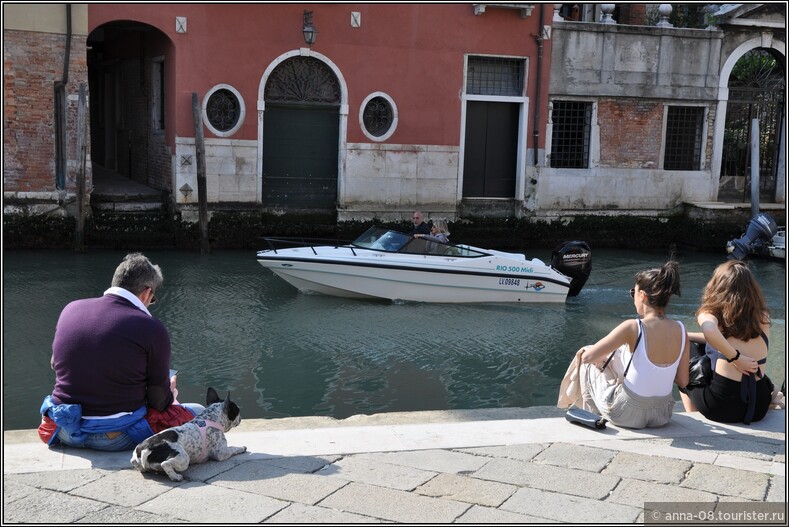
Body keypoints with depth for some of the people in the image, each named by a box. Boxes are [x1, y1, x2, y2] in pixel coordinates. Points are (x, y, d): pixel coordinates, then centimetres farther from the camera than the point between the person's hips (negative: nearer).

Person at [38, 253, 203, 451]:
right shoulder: (152, 329, -16)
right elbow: (159, 400, -7)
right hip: (116, 438, -6)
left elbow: (55, 364, 15)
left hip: (64, 433, 6)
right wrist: (170, 393, 17)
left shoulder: (70, 309, 0)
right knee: (198, 411, 10)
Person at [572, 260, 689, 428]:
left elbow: (587, 357, -19)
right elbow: (683, 381, 0)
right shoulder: (681, 330, -8)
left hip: (627, 416, -5)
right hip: (662, 416, 5)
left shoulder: (633, 328, -22)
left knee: (586, 362, 18)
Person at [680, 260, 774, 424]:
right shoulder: (762, 317, 6)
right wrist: (689, 336, 26)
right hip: (758, 408, 5)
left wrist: (735, 357, -16)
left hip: (719, 407, -4)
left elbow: (710, 330, -30)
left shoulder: (712, 313, -6)